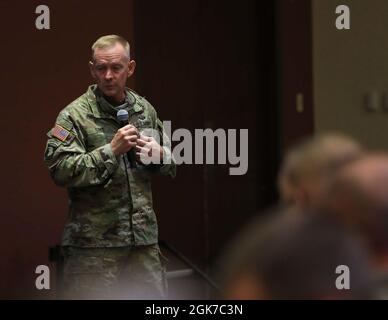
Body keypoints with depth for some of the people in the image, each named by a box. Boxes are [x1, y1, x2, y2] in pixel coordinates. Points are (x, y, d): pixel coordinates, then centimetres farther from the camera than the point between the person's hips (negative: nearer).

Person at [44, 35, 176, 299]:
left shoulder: (146, 110, 11)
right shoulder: (74, 115, -5)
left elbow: (170, 166, 21)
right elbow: (60, 170, -16)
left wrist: (159, 155, -3)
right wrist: (111, 150, -20)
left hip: (144, 237, 5)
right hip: (94, 242, -5)